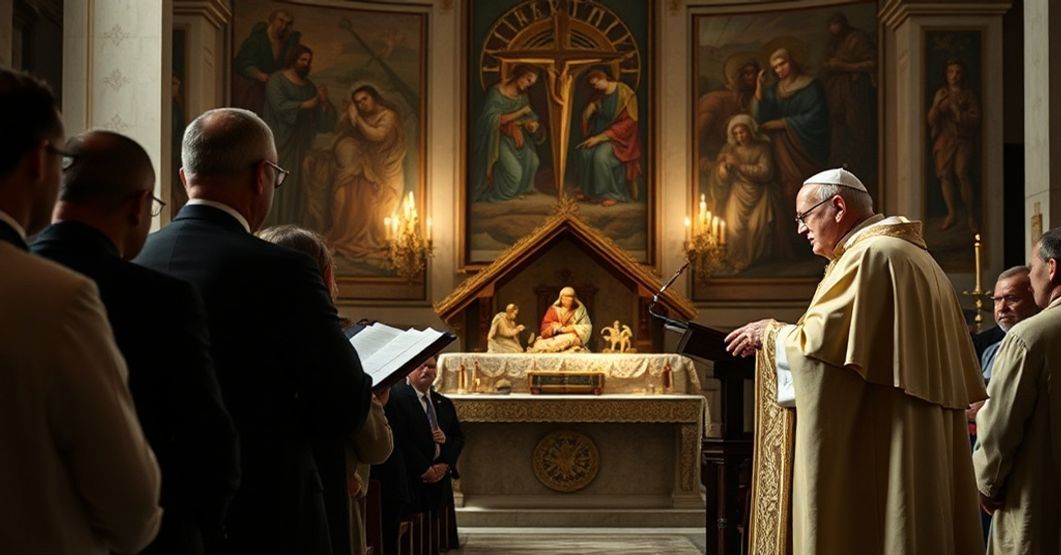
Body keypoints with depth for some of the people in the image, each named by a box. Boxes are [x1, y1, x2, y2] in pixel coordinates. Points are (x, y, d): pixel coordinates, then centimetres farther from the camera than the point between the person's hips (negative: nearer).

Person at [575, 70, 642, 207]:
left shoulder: (625, 94, -14)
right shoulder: (597, 96, 6)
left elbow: (626, 123, -17)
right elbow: (586, 118, 11)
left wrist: (599, 138, -21)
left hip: (620, 137, -6)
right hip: (600, 134, 6)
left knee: (600, 155, -31)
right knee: (584, 152, -23)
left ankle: (611, 194, -16)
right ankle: (590, 191, -10)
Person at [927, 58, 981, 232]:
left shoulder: (969, 95, 9)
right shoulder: (941, 94, 16)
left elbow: (975, 120, -1)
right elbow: (931, 121, 10)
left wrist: (957, 111, -13)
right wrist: (936, 106, -9)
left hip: (964, 139, -3)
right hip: (944, 138, 3)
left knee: (962, 173, -18)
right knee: (945, 173, -13)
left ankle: (971, 216, -13)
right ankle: (951, 213, -12)